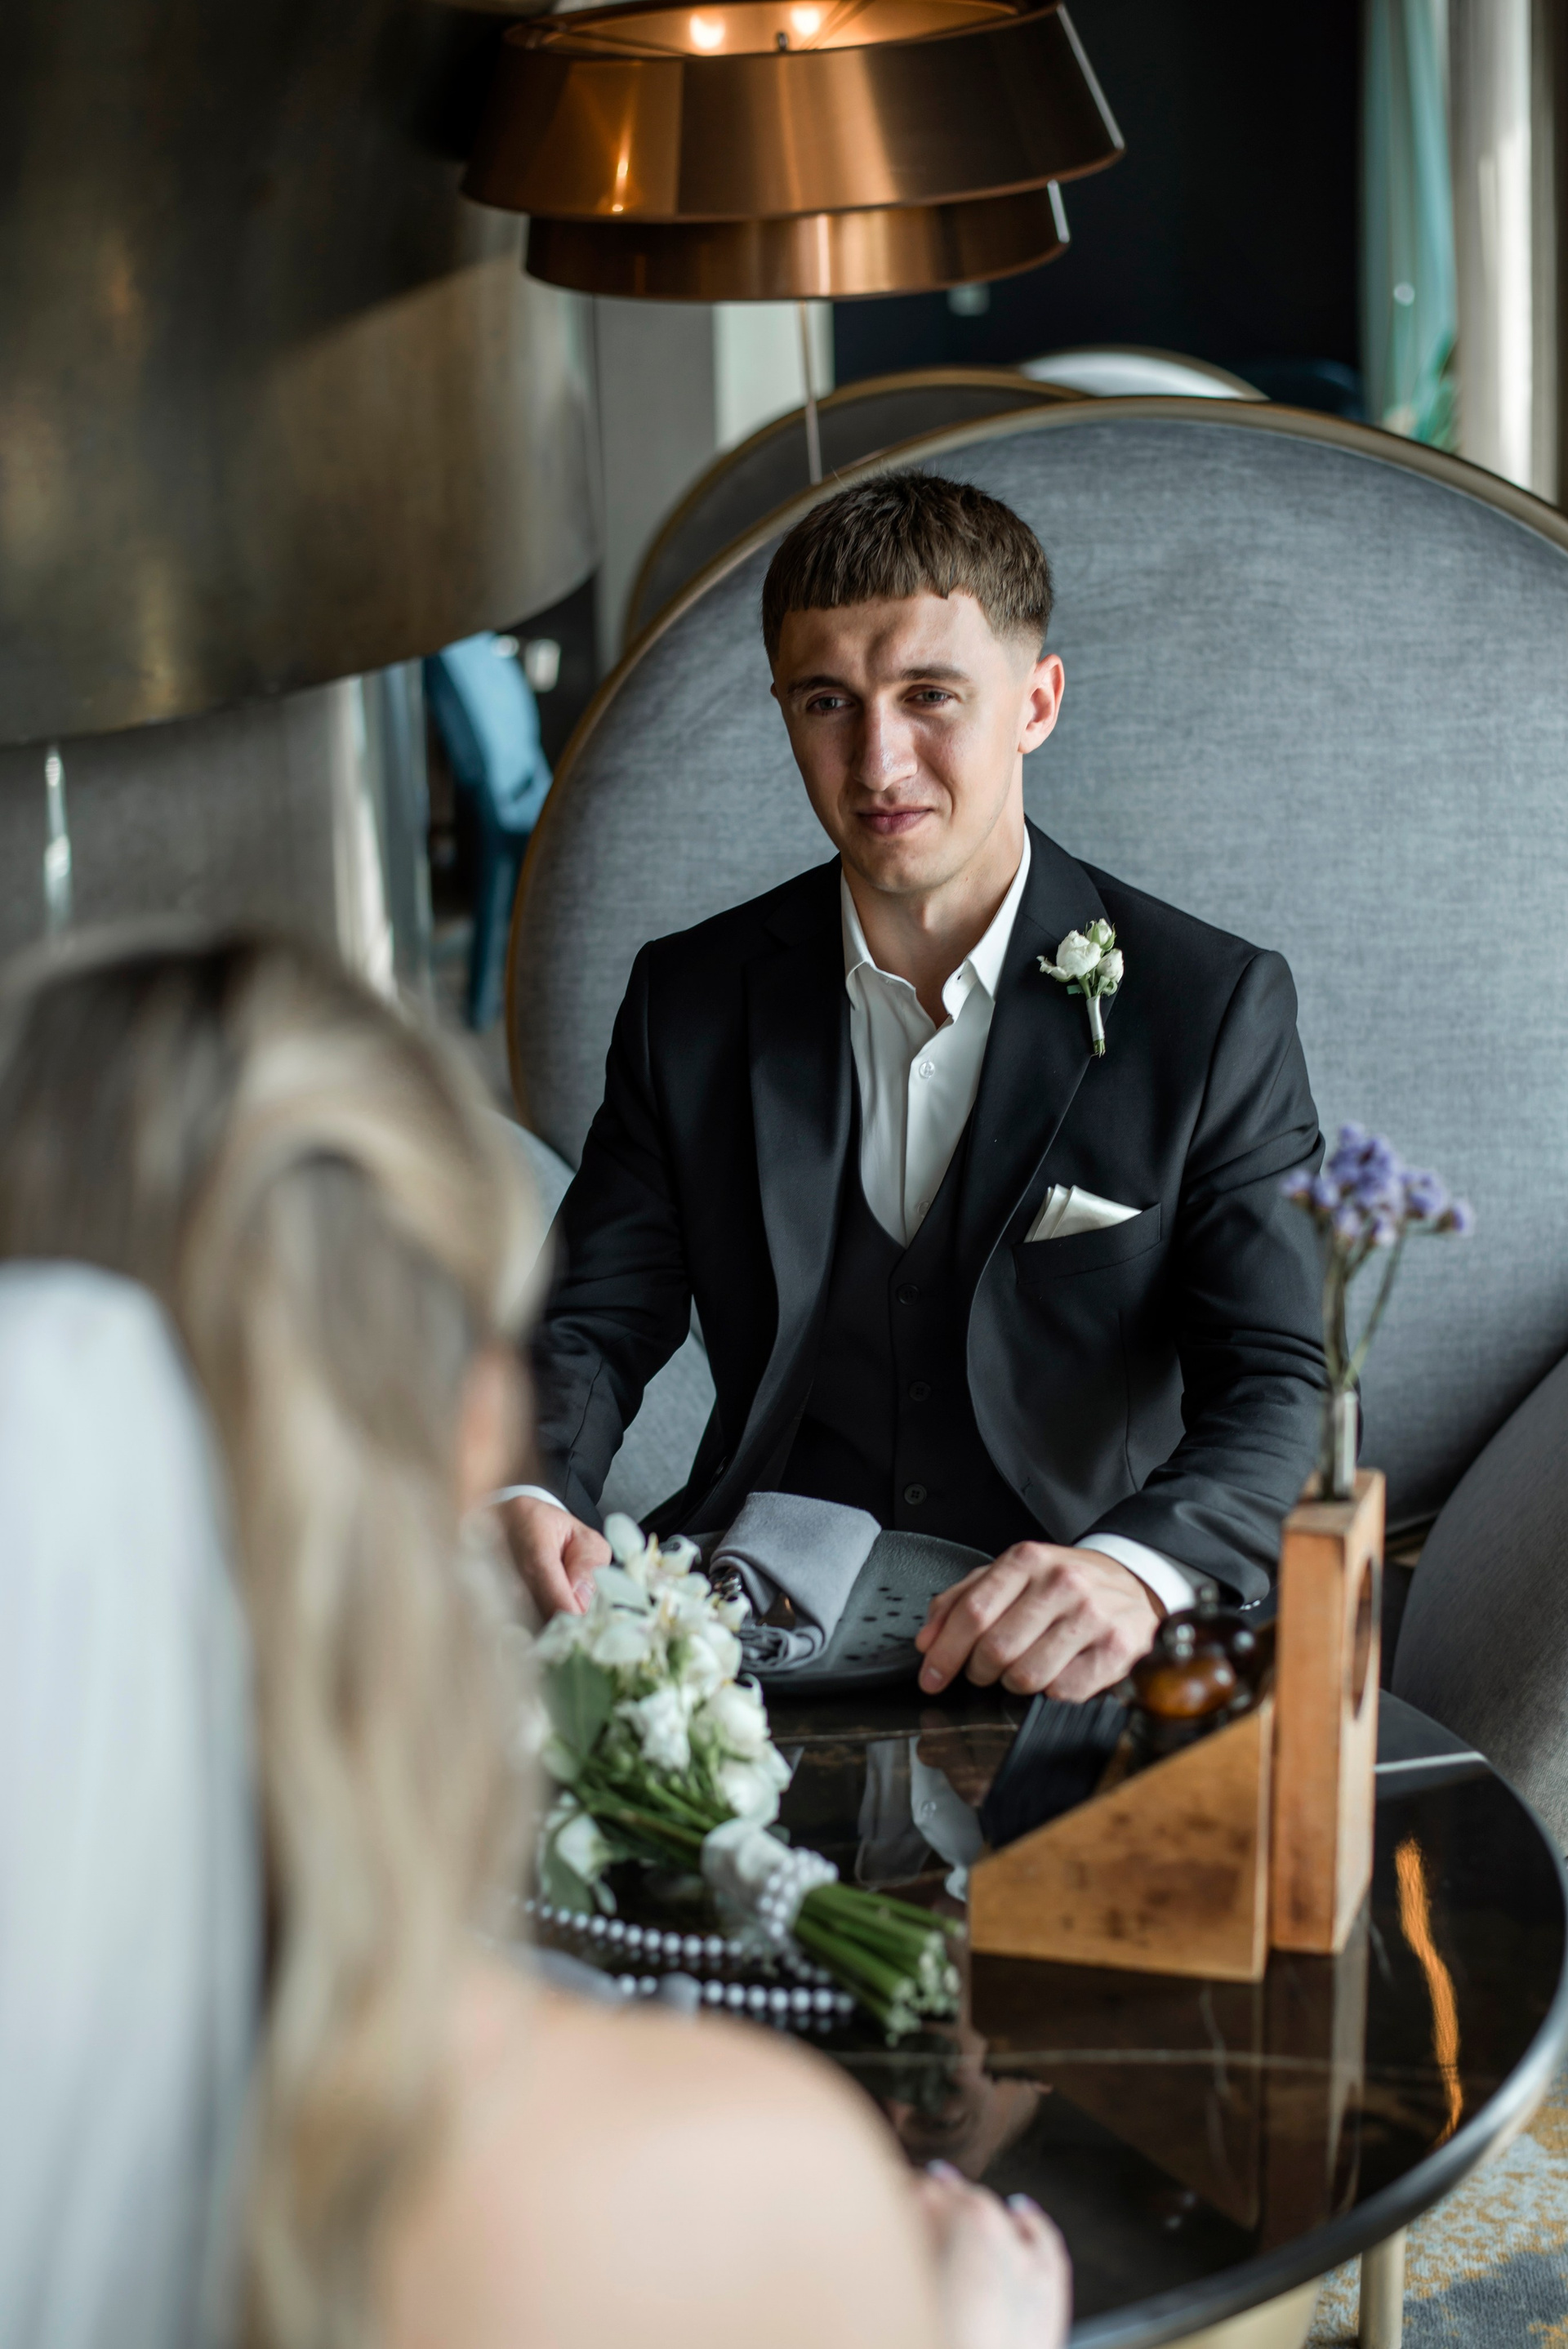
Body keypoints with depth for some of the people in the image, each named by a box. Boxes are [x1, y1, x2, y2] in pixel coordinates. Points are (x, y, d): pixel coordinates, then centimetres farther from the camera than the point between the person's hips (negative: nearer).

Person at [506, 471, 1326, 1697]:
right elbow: (594, 1326, 5)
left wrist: (1133, 1569, -33)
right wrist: (529, 1497, -19)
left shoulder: (1213, 1009, -4)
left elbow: (1280, 1391, -11)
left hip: (1070, 1679, -2)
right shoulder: (690, 998, 6)